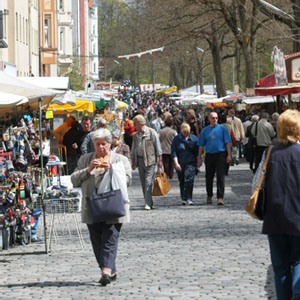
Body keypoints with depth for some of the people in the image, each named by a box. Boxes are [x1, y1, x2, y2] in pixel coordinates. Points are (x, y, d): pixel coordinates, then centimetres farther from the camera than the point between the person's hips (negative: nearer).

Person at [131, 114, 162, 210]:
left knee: (148, 181, -12)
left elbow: (158, 147, -1)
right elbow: (133, 150, 19)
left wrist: (159, 160, -4)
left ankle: (148, 204, -14)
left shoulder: (152, 132, -3)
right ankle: (149, 202, 15)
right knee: (143, 182, 6)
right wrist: (133, 161, 14)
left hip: (150, 160, -6)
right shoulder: (136, 135, 13)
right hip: (140, 160, 6)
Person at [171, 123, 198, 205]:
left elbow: (197, 151, 11)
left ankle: (189, 198, -14)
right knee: (182, 181, 8)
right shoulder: (177, 139, 0)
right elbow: (173, 152, -4)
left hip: (190, 163, -1)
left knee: (189, 179, -16)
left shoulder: (194, 138, 4)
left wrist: (198, 162, 9)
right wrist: (176, 163, -14)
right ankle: (183, 198, 20)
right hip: (180, 163, 1)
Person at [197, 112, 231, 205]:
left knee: (220, 176, -9)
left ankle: (220, 197, -10)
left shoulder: (222, 128, 2)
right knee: (209, 177, 11)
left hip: (220, 154, -3)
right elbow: (201, 145, 11)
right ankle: (209, 196, 27)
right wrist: (199, 158, 9)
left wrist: (229, 155, -5)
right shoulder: (205, 130, 8)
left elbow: (227, 142, 2)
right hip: (209, 155, 3)